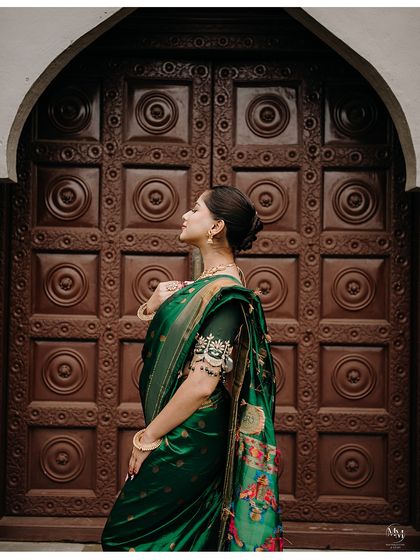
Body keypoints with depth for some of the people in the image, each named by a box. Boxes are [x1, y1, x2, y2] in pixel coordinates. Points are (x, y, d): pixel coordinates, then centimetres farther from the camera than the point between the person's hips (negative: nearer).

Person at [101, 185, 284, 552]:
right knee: (187, 535, 20)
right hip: (185, 435, 9)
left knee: (126, 533, 3)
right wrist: (154, 304, -2)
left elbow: (202, 384, -26)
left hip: (189, 441, -9)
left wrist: (148, 437, -17)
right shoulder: (209, 281, 8)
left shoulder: (224, 293, -21)